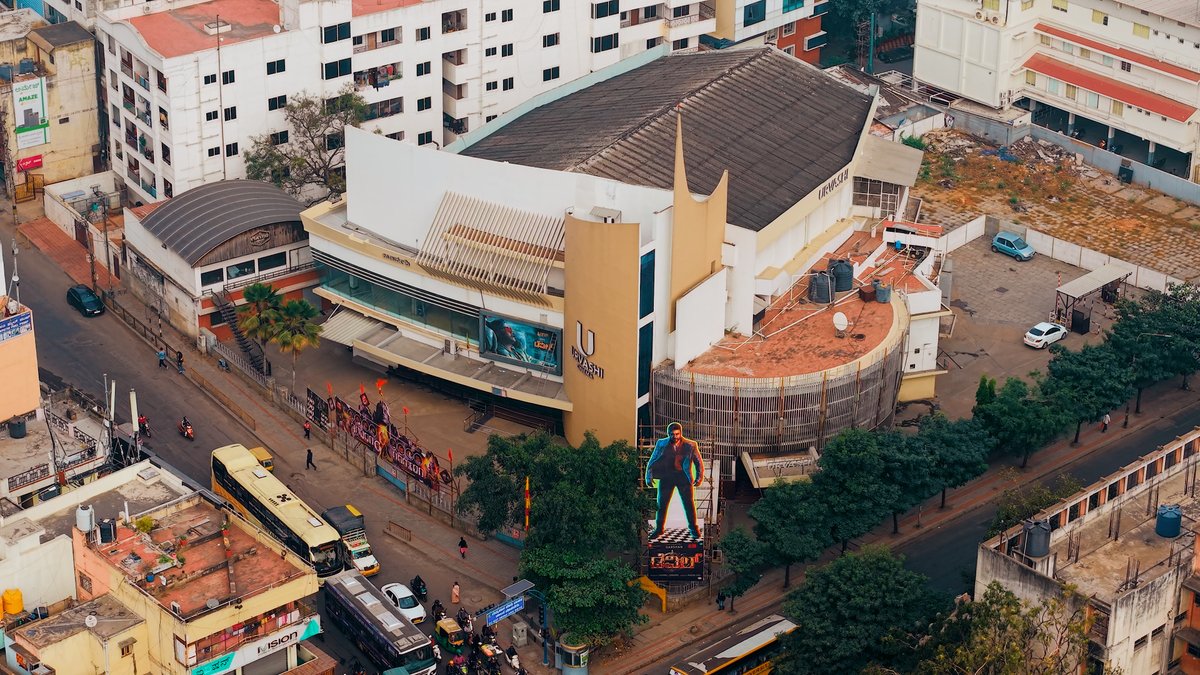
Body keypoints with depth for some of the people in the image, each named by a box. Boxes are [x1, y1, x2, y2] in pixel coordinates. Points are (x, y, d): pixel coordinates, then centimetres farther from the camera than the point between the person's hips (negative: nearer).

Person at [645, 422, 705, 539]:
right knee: (662, 503, 3)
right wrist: (649, 477, 1)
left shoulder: (690, 445, 0)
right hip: (666, 476, 1)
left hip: (683, 476, -1)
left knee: (689, 502, 0)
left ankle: (693, 529, 13)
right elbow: (652, 461, 10)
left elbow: (699, 462, 7)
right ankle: (659, 529, 15)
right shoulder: (661, 444, 4)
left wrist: (699, 478, -2)